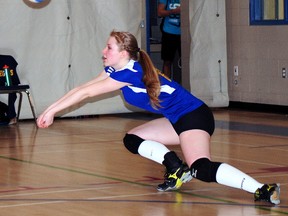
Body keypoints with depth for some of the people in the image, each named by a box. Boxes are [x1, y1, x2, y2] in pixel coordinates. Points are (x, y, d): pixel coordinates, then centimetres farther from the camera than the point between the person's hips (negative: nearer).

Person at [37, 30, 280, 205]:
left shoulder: (130, 73, -18)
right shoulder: (116, 69, 9)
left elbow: (86, 93, -16)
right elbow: (82, 89, 14)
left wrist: (52, 110, -9)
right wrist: (51, 109, 11)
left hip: (194, 116, -10)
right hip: (178, 120, 10)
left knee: (202, 169, -30)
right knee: (132, 139, 14)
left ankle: (263, 190, -39)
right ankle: (177, 168, 0)